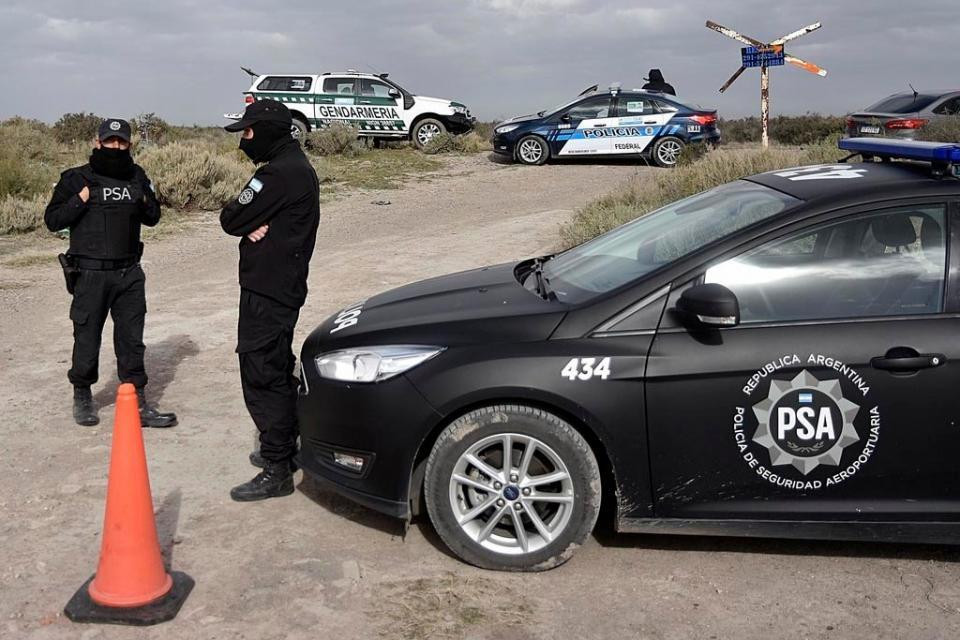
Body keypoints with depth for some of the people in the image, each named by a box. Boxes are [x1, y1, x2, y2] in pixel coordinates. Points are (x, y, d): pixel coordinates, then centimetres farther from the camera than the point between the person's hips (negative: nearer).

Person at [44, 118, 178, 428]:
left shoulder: (136, 177, 9)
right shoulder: (77, 178, -3)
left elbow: (153, 218, 19)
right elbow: (52, 219, -4)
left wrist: (144, 201, -1)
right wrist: (81, 199, -16)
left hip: (129, 273, 4)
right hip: (90, 273, -3)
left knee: (132, 339, 7)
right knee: (87, 337, 5)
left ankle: (138, 405, 13)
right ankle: (82, 397, 26)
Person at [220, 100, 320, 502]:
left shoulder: (279, 174, -19)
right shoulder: (298, 167, 15)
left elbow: (231, 219, -18)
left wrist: (245, 222, 2)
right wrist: (254, 226, -8)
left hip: (267, 291, -11)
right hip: (284, 286, 11)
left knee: (261, 375, -6)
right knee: (278, 371, 20)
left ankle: (276, 472, -1)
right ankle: (285, 447, 33)